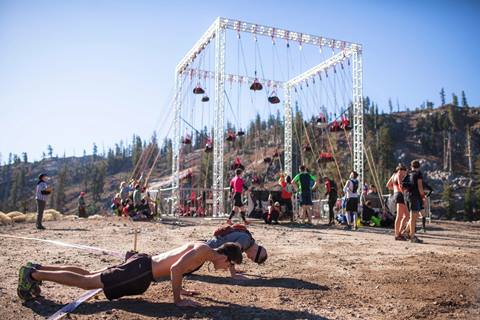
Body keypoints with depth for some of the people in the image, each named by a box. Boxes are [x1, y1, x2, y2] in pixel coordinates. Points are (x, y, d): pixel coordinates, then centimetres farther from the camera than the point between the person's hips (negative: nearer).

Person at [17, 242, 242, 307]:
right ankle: (33, 274, 6)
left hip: (141, 263, 9)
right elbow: (175, 269, -29)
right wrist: (177, 300, -19)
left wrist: (179, 288, 27)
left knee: (89, 275, 15)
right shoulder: (204, 251, -17)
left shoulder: (198, 247, 13)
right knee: (85, 282, -2)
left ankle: (36, 269, 22)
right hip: (140, 271, -9)